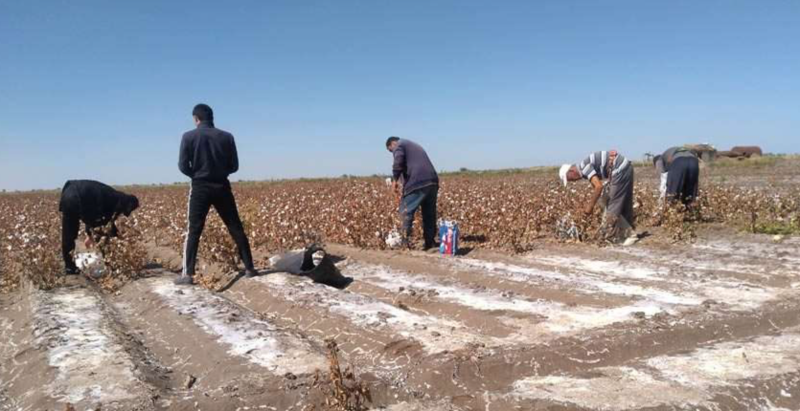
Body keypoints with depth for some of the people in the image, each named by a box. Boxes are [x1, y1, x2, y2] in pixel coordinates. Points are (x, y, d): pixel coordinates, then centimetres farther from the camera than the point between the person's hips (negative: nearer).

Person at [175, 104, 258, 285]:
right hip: (222, 187, 2)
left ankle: (187, 274, -1)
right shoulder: (227, 137, 1)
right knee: (236, 229, 8)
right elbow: (234, 166, 3)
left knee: (193, 232, 3)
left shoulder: (188, 137, -3)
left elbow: (183, 166, -4)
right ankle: (249, 268, 10)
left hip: (200, 188, -1)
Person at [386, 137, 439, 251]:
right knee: (429, 214, 13)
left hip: (417, 183, -8)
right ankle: (431, 243, 17)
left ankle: (405, 242, -3)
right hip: (432, 182, 8)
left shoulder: (399, 145, 9)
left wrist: (395, 180, -7)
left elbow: (398, 162, -12)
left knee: (406, 211, 0)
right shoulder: (416, 146, 34)